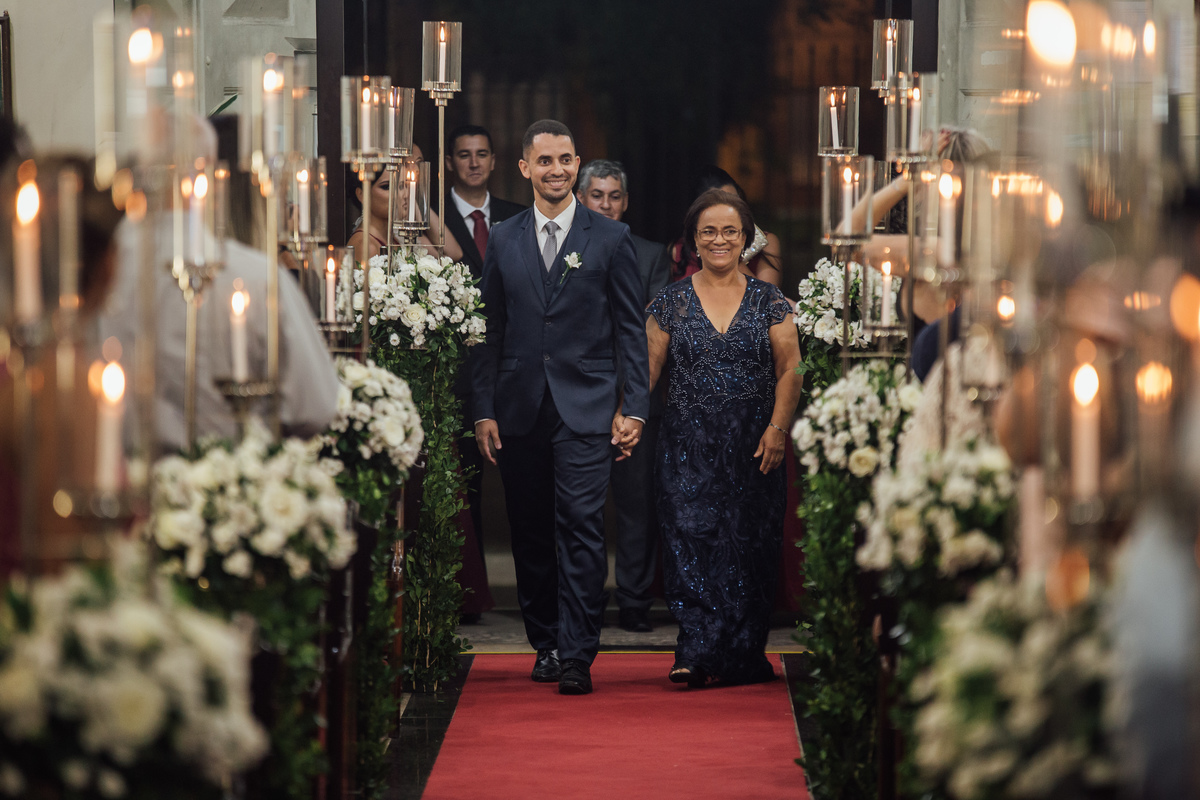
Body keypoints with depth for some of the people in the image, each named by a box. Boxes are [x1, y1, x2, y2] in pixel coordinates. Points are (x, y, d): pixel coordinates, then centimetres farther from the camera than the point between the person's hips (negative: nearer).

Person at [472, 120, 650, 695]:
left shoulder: (611, 238, 4)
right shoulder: (502, 241, 11)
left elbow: (631, 330, 3)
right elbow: (491, 333, 12)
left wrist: (634, 406, -5)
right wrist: (484, 410, 5)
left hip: (585, 408, -3)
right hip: (520, 409, 3)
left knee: (581, 528, -11)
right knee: (530, 534, 7)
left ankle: (577, 656, -11)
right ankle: (546, 643, 19)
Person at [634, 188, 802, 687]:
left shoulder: (769, 301, 5)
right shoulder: (672, 301, 5)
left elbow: (790, 369, 2)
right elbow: (647, 368, 5)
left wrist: (778, 428, -9)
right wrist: (624, 417, -7)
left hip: (753, 448, 0)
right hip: (689, 446, 0)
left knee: (748, 546, 2)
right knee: (691, 538, -10)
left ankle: (742, 656, 10)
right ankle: (696, 654, -12)